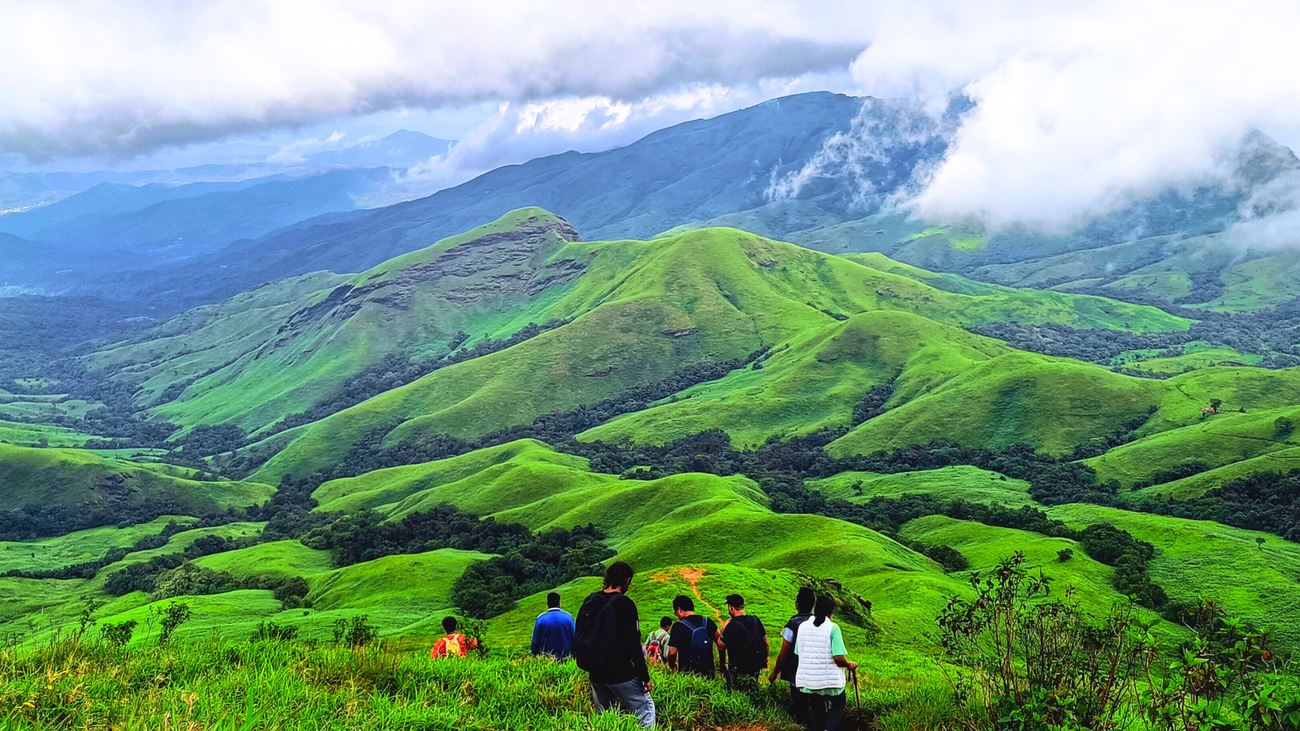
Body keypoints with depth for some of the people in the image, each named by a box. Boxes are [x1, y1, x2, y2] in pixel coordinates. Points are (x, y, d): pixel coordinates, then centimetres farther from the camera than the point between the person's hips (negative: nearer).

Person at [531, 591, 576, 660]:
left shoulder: (540, 618, -1)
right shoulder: (568, 617, 2)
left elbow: (535, 642, 3)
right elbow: (574, 639, 5)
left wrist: (534, 656, 14)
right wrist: (573, 656, 16)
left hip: (546, 657, -1)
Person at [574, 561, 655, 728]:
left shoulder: (589, 602, 7)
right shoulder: (626, 604, -13)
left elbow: (580, 639, 14)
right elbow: (634, 645, -15)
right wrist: (645, 677, -10)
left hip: (596, 675, 7)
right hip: (621, 674, -7)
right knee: (645, 709, 1)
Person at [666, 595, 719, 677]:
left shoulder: (678, 626, -13)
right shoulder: (708, 622, 2)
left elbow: (672, 652, -17)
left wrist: (672, 666, 2)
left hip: (687, 673, -4)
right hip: (708, 673, 4)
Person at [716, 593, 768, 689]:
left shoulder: (731, 626, -22)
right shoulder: (756, 621, -3)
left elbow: (721, 646, -14)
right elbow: (765, 642, 7)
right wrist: (765, 658, 21)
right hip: (756, 667, 6)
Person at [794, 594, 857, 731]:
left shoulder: (803, 626, 1)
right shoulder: (832, 628, -14)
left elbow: (798, 653, 8)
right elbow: (838, 658, -19)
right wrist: (849, 665, 2)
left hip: (808, 680, 4)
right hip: (830, 679, -4)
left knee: (817, 712, 18)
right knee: (839, 704, 19)